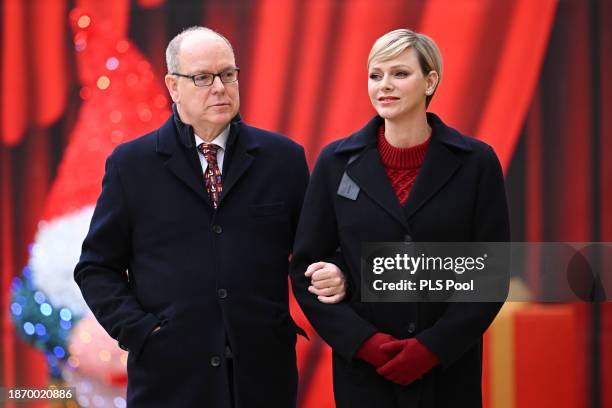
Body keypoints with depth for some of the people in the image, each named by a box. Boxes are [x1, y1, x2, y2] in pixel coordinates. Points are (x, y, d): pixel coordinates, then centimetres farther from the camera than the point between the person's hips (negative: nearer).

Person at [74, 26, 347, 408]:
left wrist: (332, 276, -10)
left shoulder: (284, 157, 6)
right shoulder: (131, 164, 3)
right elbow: (97, 268, 6)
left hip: (263, 374, 1)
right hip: (169, 376, -1)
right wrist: (139, 328, -6)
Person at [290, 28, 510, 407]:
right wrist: (364, 341, -10)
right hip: (362, 368, 1)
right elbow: (306, 268, 2)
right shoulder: (337, 162, 1)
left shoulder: (476, 162, -2)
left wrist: (432, 347, -12)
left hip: (449, 369, -1)